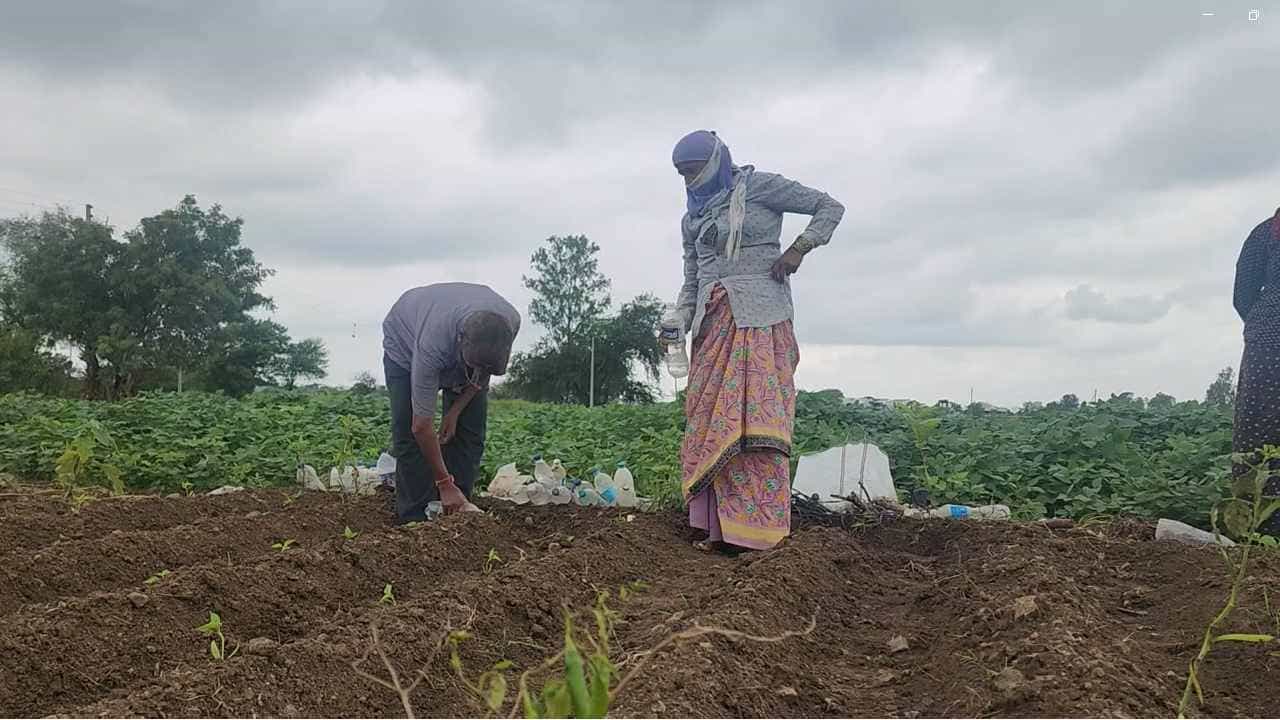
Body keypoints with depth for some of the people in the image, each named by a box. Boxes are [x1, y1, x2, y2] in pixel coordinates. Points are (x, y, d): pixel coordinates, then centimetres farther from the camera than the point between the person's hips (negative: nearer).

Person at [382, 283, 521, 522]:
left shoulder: (511, 322, -35)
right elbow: (422, 427, -37)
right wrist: (445, 484, -31)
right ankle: (416, 518, -7)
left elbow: (484, 373, -8)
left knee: (470, 433, -7)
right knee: (409, 434, -16)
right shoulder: (432, 346, -45)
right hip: (405, 343, -4)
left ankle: (455, 512, 1)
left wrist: (456, 410, -12)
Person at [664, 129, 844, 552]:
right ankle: (721, 527, 2)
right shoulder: (693, 219, 21)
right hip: (713, 322, 6)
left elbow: (830, 207, 5)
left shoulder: (758, 188, 4)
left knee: (756, 417, -13)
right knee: (710, 421, -1)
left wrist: (798, 249, -8)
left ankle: (758, 530, -14)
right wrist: (678, 324, 6)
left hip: (760, 315, -6)